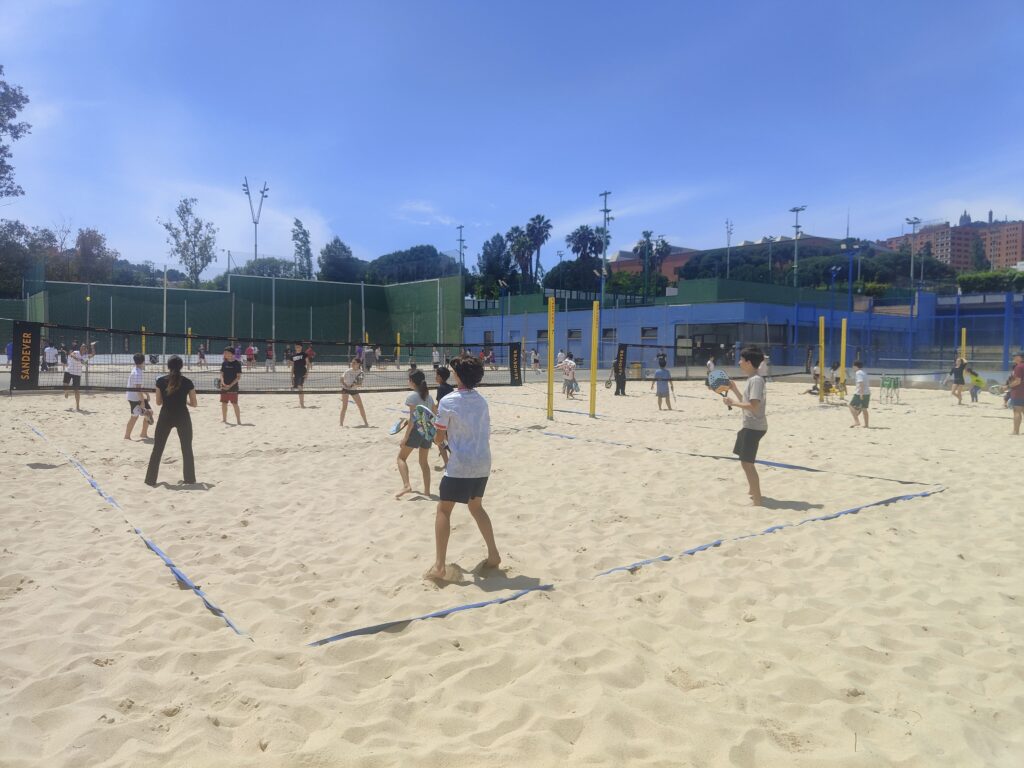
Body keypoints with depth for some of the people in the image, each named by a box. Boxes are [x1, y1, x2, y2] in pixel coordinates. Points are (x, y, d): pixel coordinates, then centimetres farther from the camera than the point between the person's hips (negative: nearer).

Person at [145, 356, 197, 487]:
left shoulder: (161, 381, -5)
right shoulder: (187, 382, -7)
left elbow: (158, 402, 2)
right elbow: (194, 403, -2)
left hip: (165, 417, 1)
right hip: (182, 418, -1)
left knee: (157, 449, 11)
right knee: (187, 449, 11)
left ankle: (151, 479, 13)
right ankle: (190, 478, 14)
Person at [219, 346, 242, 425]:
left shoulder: (237, 363, -7)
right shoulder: (224, 363, 7)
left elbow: (238, 377, -9)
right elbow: (221, 374, 9)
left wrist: (230, 385, -16)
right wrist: (223, 383, -9)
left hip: (233, 387, -5)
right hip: (224, 387, 5)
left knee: (235, 404, -6)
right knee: (224, 403, 9)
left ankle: (238, 421, -1)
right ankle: (224, 419, 21)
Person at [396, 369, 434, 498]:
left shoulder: (412, 396, -11)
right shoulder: (429, 396, 10)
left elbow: (412, 418, -16)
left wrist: (406, 436, -14)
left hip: (416, 430, -7)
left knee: (401, 457, 4)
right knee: (424, 461, 16)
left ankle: (406, 485, -13)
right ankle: (427, 490, 17)